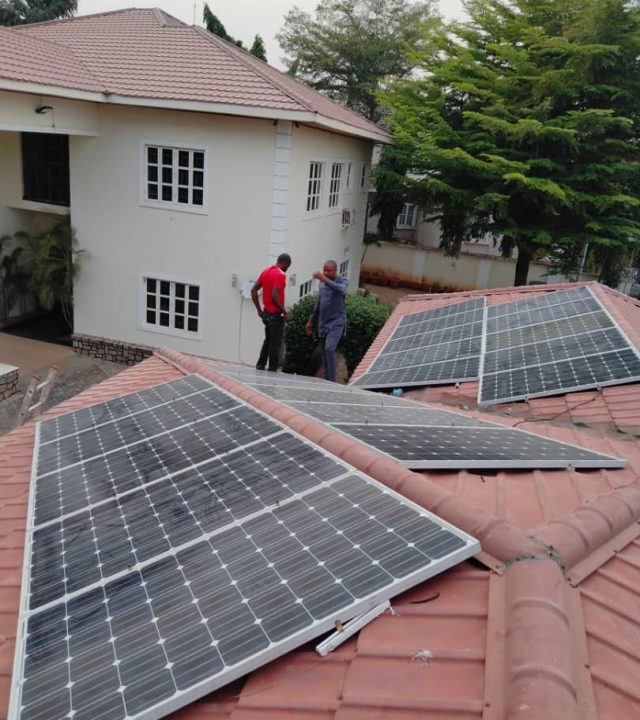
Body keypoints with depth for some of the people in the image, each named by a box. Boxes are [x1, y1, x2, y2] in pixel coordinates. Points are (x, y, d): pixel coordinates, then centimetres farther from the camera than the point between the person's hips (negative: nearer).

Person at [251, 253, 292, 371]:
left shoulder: (266, 271, 10)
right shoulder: (280, 275, -15)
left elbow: (253, 290, 10)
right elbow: (274, 296, -25)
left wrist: (259, 309, 11)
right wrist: (285, 313, -17)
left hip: (266, 313, 8)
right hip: (276, 314, -8)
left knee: (268, 341, 20)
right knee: (275, 344, 1)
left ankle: (260, 366, 20)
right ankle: (272, 370, 6)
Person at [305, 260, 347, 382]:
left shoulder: (341, 281, -7)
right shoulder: (322, 283, 11)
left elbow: (342, 290, -33)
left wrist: (326, 280, -44)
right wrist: (311, 321, 22)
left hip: (336, 323, -7)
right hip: (323, 323, 7)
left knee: (329, 349, -21)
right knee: (325, 352, 9)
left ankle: (332, 380, -17)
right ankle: (327, 380, 17)